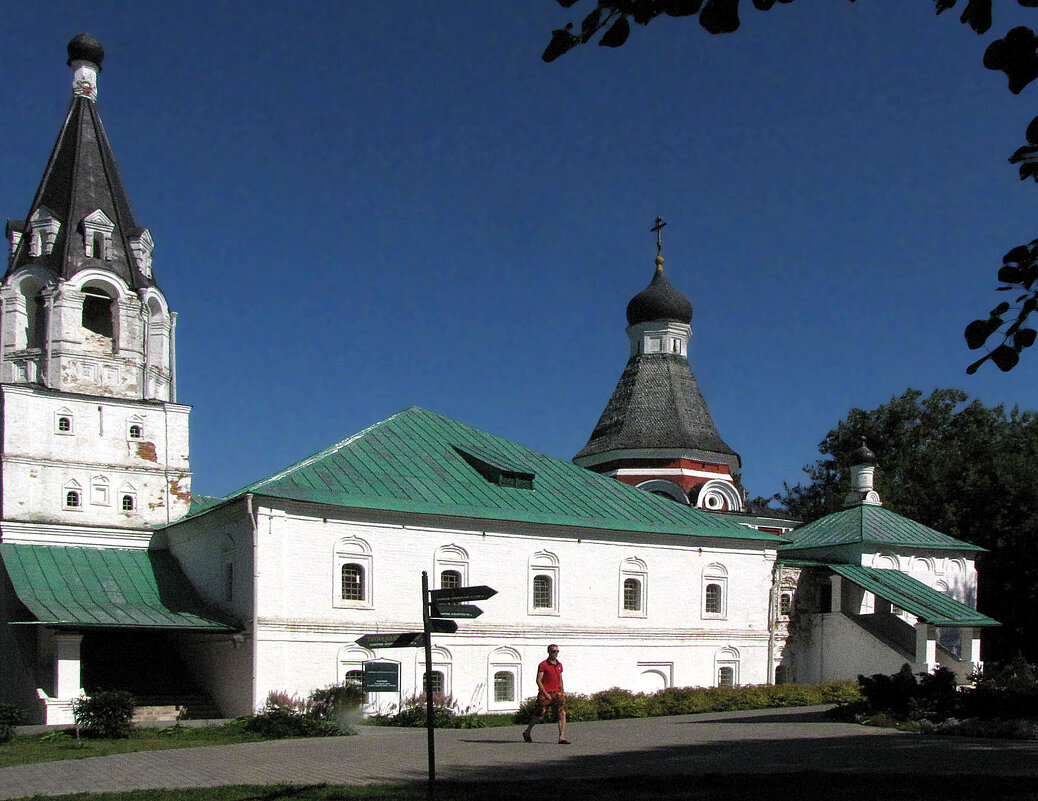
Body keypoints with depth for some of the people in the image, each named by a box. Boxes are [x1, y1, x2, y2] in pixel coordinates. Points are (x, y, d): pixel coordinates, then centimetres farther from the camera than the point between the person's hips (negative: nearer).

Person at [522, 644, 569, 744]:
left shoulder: (559, 665, 12)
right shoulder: (543, 665, -6)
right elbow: (538, 680, -9)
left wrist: (562, 692, 10)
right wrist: (546, 694, -15)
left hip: (556, 693, 5)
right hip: (545, 693, -5)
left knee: (562, 713, -11)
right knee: (540, 717, 2)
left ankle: (562, 738, -12)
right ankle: (527, 732, 26)